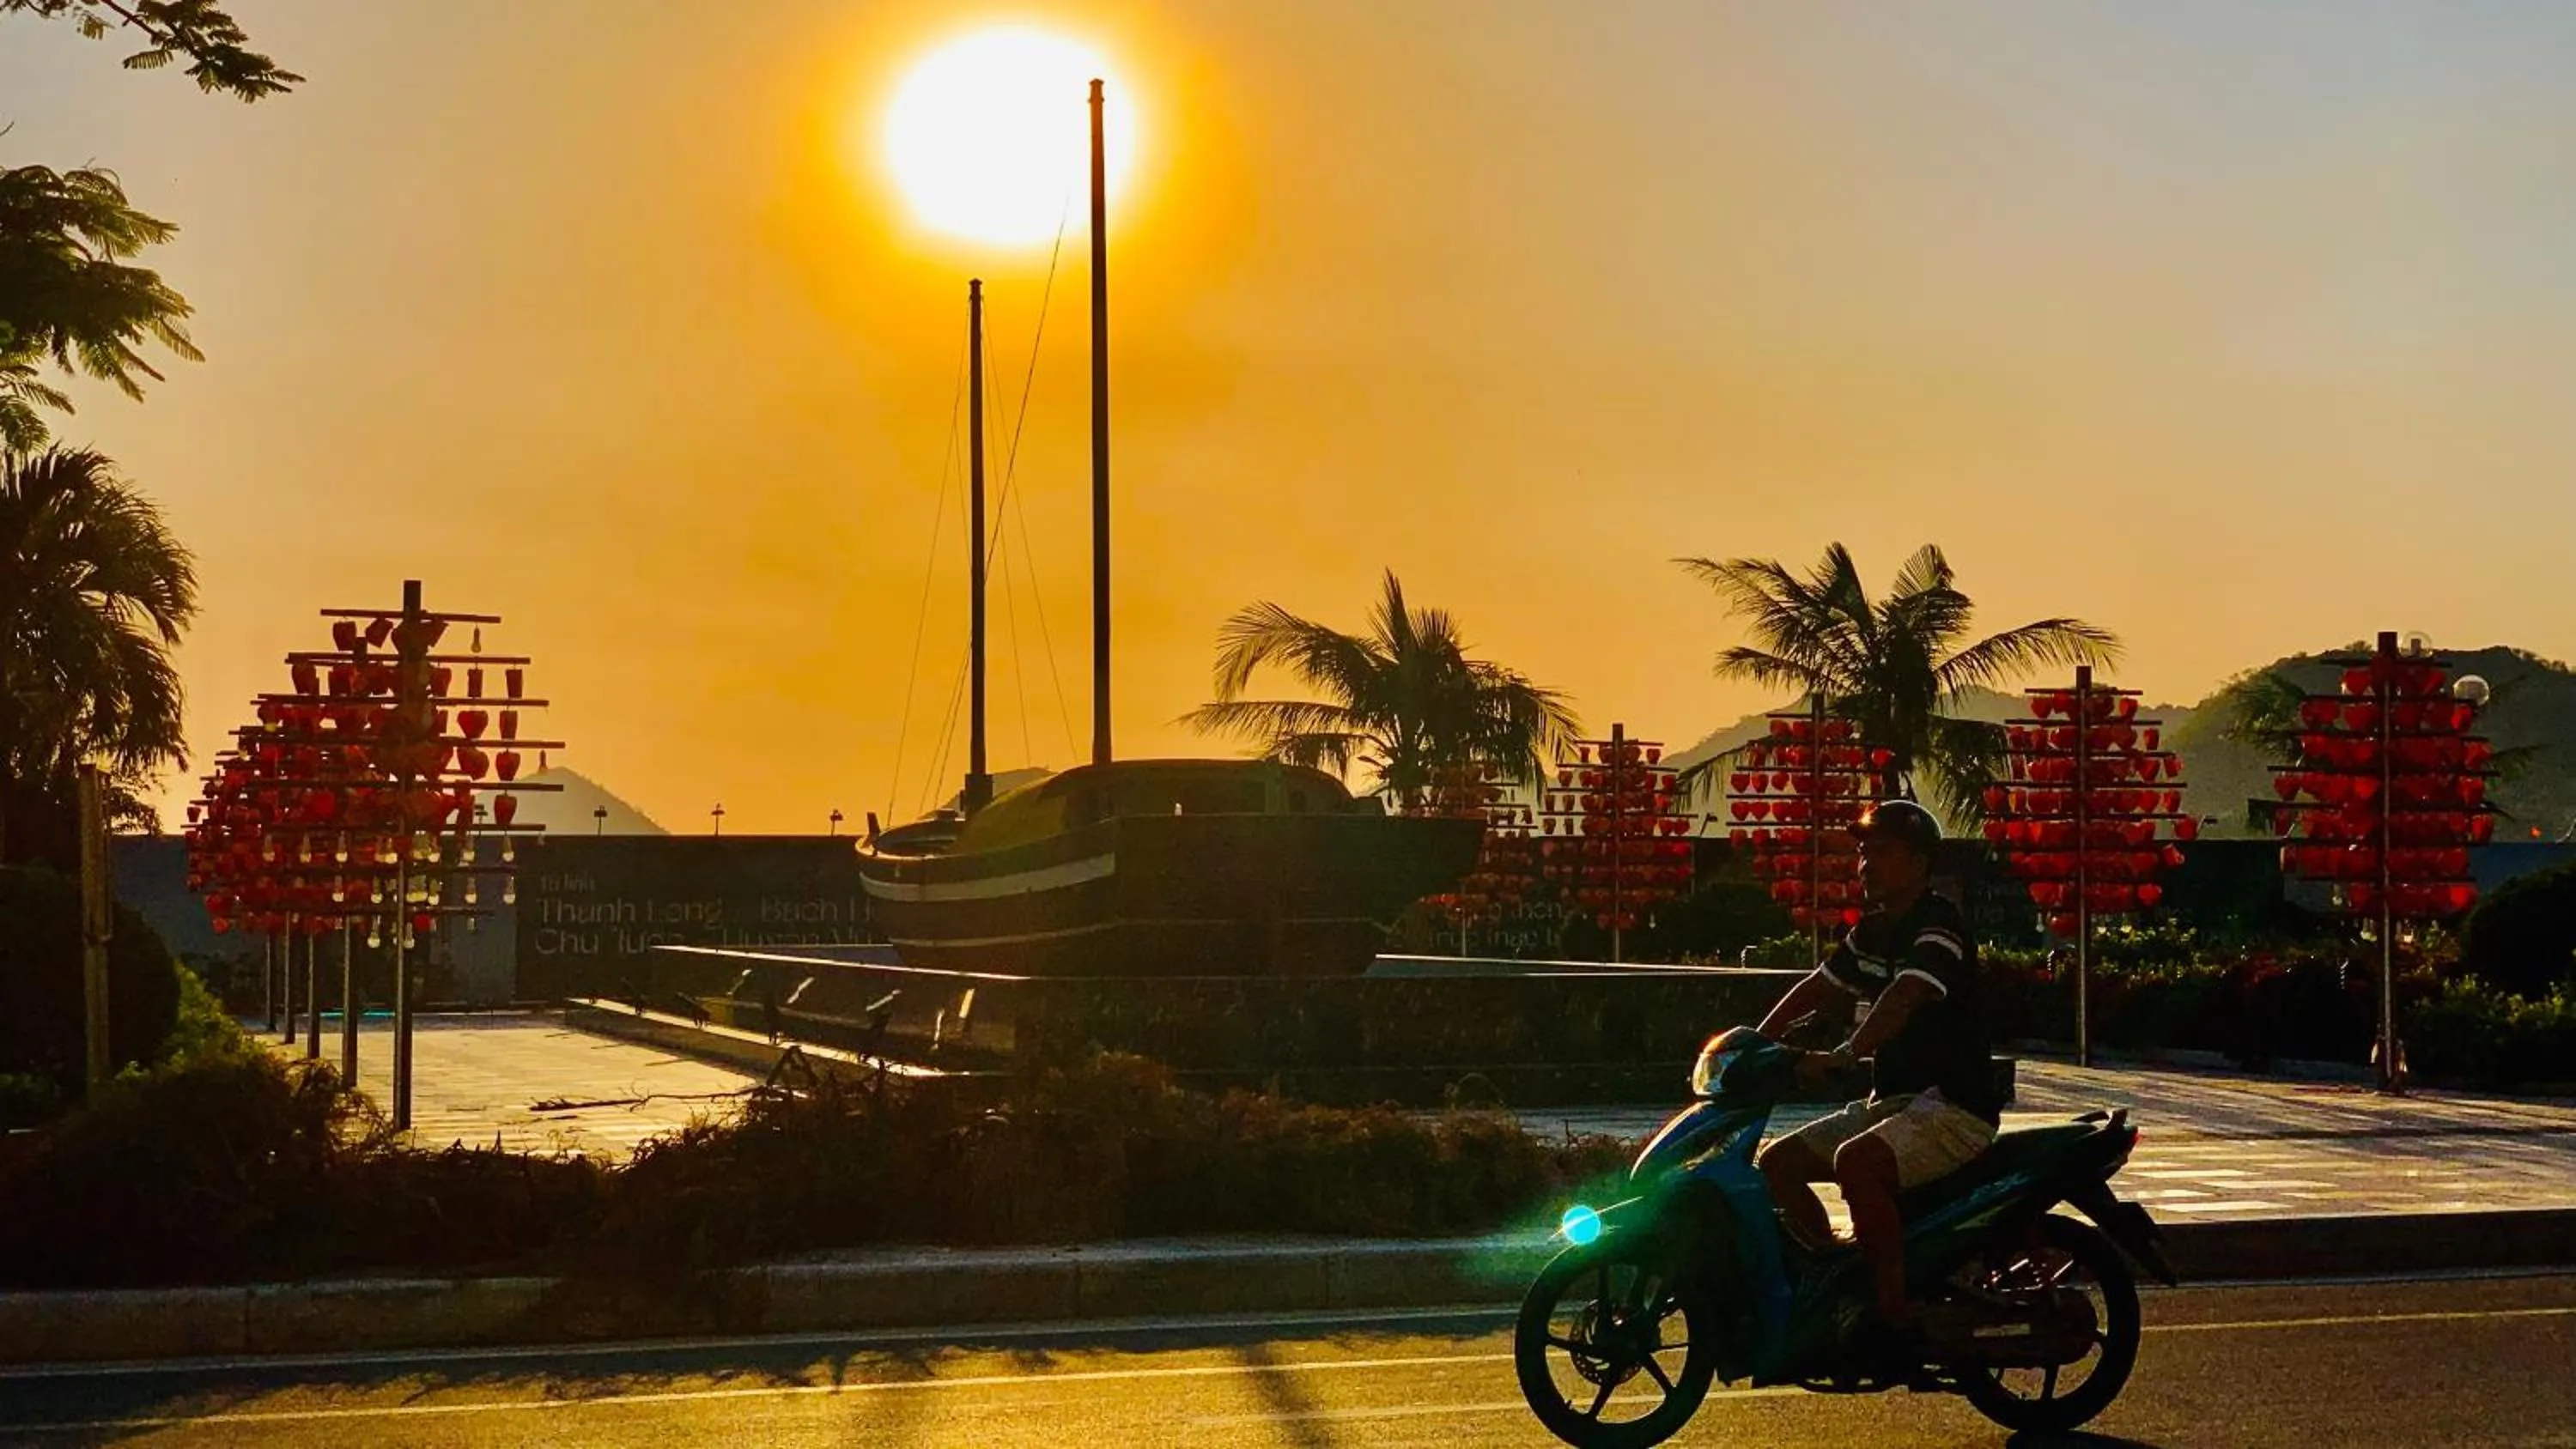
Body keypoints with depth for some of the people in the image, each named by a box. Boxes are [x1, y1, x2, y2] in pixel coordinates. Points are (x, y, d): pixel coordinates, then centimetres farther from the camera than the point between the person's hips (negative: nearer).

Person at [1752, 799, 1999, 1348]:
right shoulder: (1872, 931, 14)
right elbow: (1814, 989, 22)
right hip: (1889, 1101, 9)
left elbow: (1904, 998, -30)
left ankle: (1896, 1317, -29)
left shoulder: (1938, 926, -14)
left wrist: (1842, 1055, -42)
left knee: (1855, 1161, -35)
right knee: (1778, 1162, 0)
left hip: (1952, 1107, -9)